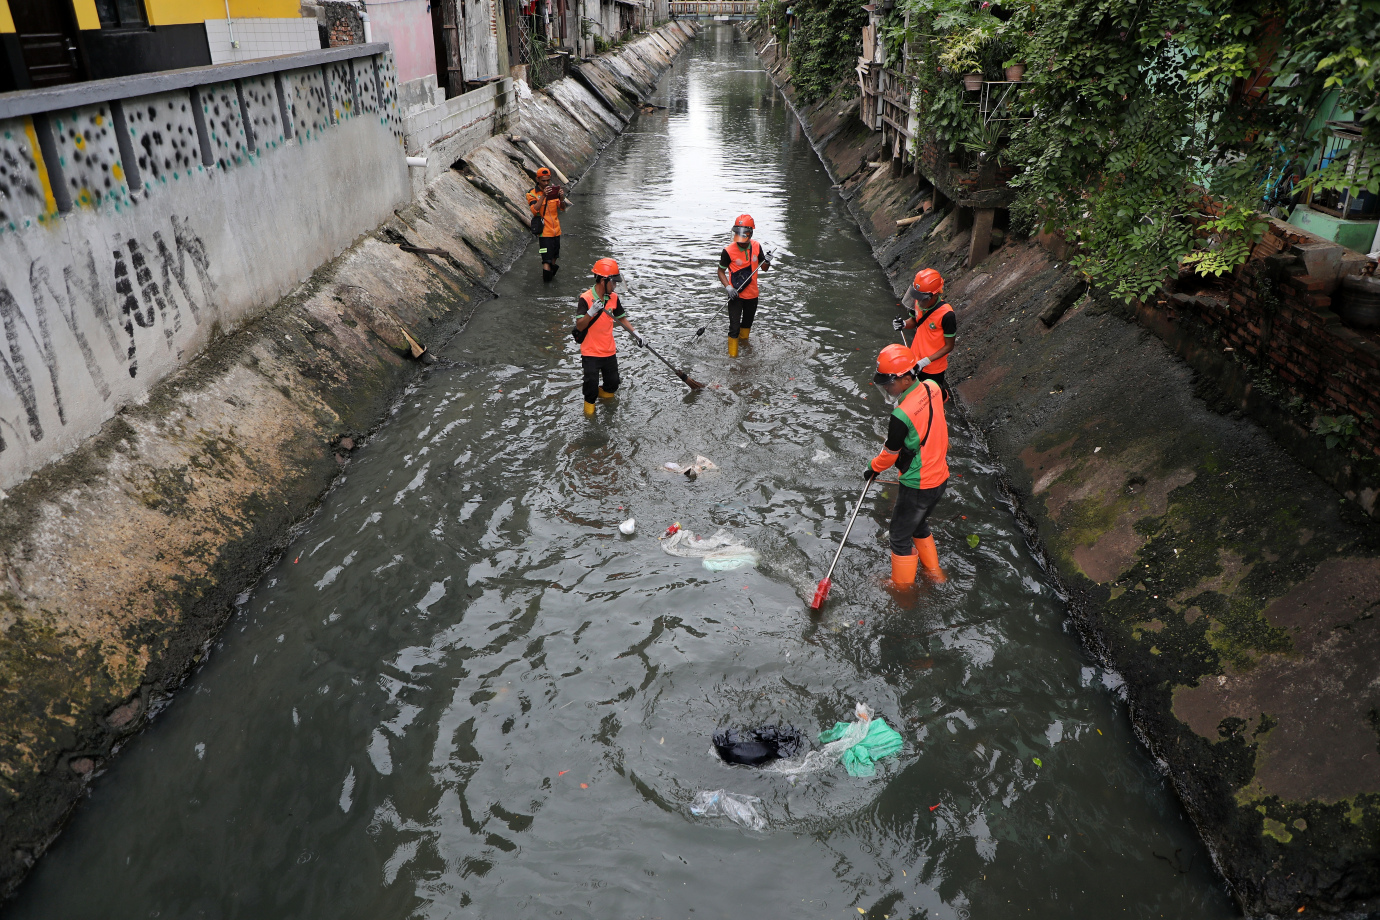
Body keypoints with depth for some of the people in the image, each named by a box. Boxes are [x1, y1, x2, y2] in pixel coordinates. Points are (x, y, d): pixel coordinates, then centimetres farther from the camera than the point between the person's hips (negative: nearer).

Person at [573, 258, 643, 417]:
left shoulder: (613, 297, 2)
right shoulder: (586, 298, -16)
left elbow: (621, 318, 17)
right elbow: (579, 326, -22)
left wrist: (634, 332, 5)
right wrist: (591, 312, -36)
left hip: (609, 351, 5)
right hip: (590, 352, -5)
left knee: (613, 384, 11)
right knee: (591, 384, -5)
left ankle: (604, 392, 44)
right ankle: (589, 401, 26)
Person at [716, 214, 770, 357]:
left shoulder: (756, 246, -4)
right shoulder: (728, 251, -17)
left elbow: (763, 268, 6)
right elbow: (721, 271, -7)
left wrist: (767, 263, -17)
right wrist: (728, 287, -22)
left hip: (752, 293, 5)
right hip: (736, 295, -4)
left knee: (747, 322, 24)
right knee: (734, 327, -8)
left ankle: (744, 343, 48)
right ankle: (732, 356, 4)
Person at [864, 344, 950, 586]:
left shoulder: (902, 416, -30)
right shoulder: (933, 388, -8)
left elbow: (890, 453, -14)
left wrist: (873, 469, 4)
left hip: (917, 487, -8)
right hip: (941, 477, 8)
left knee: (901, 536, 11)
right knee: (919, 525, 29)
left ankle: (902, 588, 27)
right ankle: (934, 573, 44)